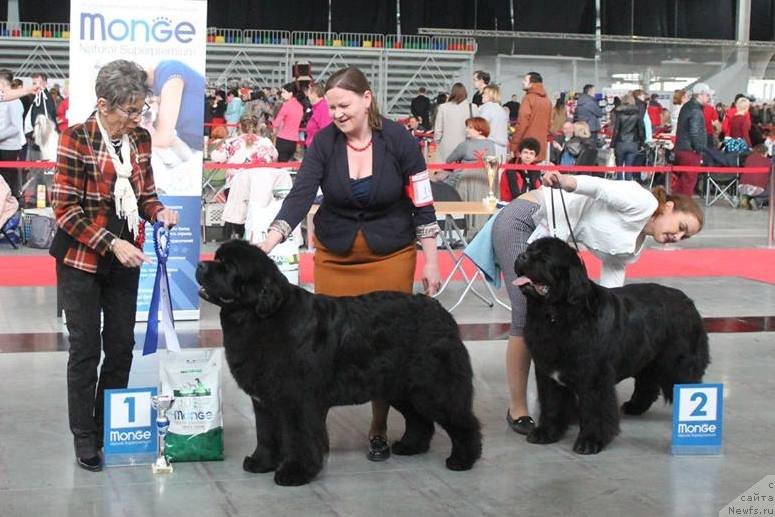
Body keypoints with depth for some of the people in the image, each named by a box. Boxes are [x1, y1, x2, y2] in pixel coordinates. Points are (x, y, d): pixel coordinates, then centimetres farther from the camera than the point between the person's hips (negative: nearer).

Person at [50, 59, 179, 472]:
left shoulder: (140, 138, 2)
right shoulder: (76, 140, -14)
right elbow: (66, 209, -15)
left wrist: (159, 211, -10)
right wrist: (110, 243, -24)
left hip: (124, 259, 5)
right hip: (81, 259, -5)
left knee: (121, 347, 9)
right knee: (86, 349, 0)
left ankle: (111, 429, 23)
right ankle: (84, 438, 11)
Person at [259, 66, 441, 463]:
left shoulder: (398, 140, -11)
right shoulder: (325, 142, -8)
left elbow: (422, 203, -6)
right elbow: (300, 195, -17)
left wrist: (431, 262, -7)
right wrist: (269, 242, -32)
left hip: (390, 255, -1)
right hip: (335, 256, 1)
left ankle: (379, 430, 15)